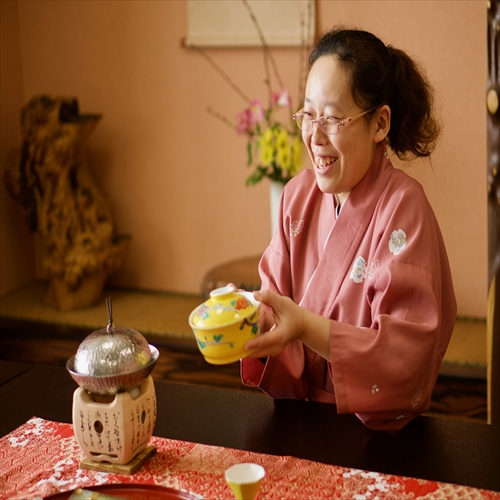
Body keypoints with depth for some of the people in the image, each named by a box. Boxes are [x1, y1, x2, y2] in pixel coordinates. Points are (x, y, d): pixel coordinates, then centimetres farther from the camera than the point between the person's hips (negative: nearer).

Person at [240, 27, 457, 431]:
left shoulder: (402, 206, -13)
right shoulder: (299, 194, 4)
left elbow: (408, 354, -18)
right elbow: (276, 303, 4)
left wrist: (306, 328, -29)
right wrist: (254, 320, -17)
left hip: (376, 432, -5)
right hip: (298, 420, 5)